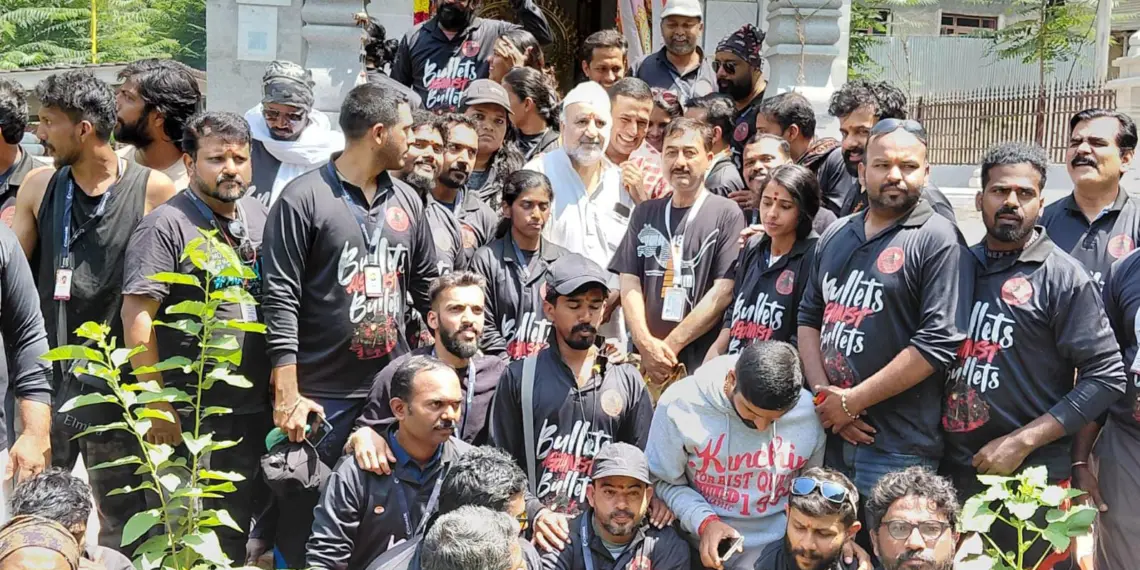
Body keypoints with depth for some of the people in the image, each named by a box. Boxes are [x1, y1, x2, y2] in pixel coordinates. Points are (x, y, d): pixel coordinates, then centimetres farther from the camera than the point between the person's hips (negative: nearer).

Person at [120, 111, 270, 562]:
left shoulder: (260, 216, 10)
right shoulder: (167, 226, -10)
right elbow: (136, 314, -15)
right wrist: (157, 405, -17)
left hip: (254, 408, 6)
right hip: (189, 415, -6)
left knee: (236, 531, 15)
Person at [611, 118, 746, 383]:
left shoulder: (727, 214, 0)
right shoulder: (645, 214, 13)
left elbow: (723, 291, -7)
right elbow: (630, 284, 7)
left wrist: (670, 345, -9)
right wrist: (645, 344, -8)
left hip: (701, 364, -3)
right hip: (643, 361, 3)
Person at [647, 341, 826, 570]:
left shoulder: (810, 413, -8)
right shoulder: (681, 404, -13)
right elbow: (664, 481, -3)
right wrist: (704, 522, -15)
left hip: (777, 547, -1)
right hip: (703, 545, 1)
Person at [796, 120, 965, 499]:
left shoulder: (938, 240, -8)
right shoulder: (835, 235, 13)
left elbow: (938, 343, -16)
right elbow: (808, 316, 14)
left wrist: (851, 400, -13)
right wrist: (822, 392, -3)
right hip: (827, 431, 6)